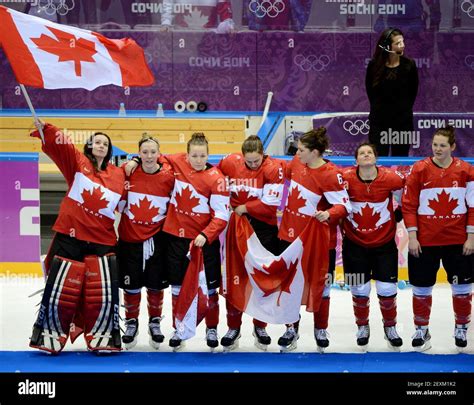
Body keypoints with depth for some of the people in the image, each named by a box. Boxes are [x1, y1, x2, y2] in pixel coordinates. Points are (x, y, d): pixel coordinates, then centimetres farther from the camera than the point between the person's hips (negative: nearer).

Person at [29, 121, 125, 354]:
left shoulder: (118, 175, 9)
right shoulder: (77, 161, 2)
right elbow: (58, 144, -12)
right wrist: (44, 129, -26)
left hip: (101, 241, 2)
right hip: (70, 236, -2)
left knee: (104, 290, -2)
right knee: (61, 287, 0)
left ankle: (102, 336, 11)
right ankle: (50, 334, 14)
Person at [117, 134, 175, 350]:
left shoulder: (169, 175, -10)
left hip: (157, 238, 0)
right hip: (130, 236, 0)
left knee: (155, 284, 10)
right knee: (131, 284, 8)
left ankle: (155, 323, 29)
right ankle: (131, 324, 27)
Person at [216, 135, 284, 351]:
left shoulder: (273, 169, -15)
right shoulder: (230, 162, -6)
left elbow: (270, 205, -18)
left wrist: (244, 208, -12)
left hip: (264, 229, -2)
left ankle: (260, 327, 23)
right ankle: (233, 327, 17)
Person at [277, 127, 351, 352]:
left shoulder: (331, 175, -21)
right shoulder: (297, 163, -2)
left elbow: (344, 205, -19)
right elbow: (285, 173, 21)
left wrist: (329, 213, -37)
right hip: (290, 234, 5)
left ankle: (320, 330, 29)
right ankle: (291, 328, 26)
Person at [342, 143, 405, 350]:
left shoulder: (391, 178, -15)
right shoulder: (345, 178, -14)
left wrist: (399, 213, 2)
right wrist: (341, 223, 2)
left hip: (384, 243, 0)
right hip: (355, 242, 0)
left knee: (387, 289, 2)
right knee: (359, 290, 7)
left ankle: (390, 327, 27)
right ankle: (362, 327, 31)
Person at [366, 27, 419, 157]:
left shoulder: (409, 65, -5)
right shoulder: (374, 65, -5)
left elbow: (413, 91, 5)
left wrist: (405, 109, 7)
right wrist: (378, 108, 8)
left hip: (403, 121, 0)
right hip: (379, 121, 0)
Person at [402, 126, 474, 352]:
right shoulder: (419, 170, -5)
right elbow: (409, 204, -4)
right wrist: (412, 236, -8)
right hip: (424, 241, 0)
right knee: (422, 287, 8)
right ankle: (421, 330, 25)